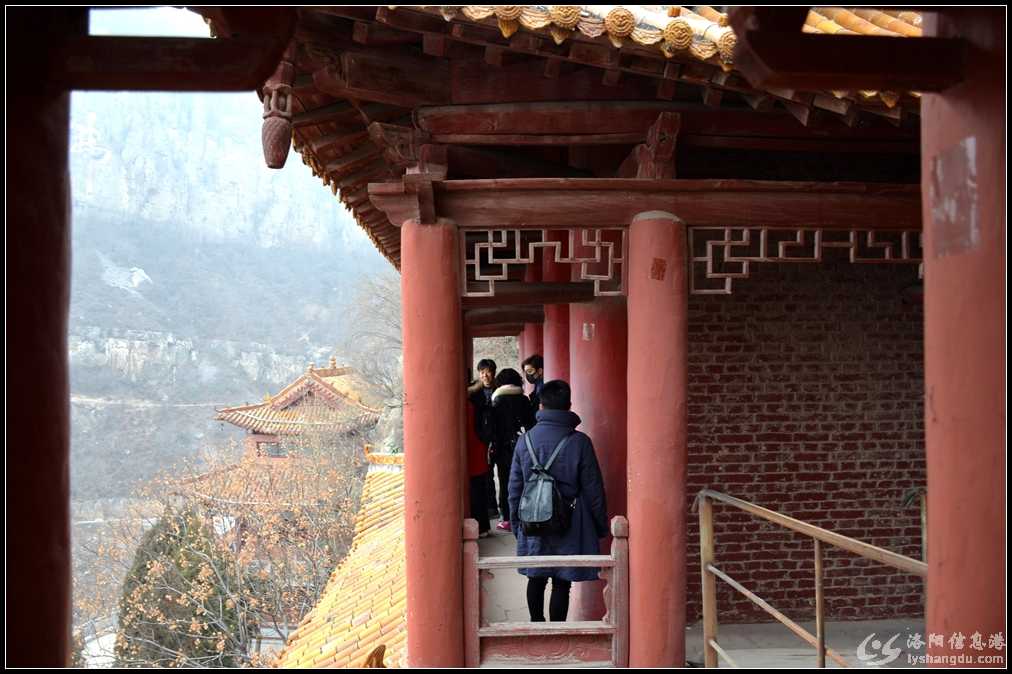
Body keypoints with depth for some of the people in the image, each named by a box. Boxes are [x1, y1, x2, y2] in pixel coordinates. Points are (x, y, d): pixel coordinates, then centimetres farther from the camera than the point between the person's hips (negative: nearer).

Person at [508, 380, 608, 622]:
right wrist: (601, 526, 5)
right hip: (568, 525, -3)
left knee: (536, 578, 16)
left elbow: (515, 487, 4)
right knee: (561, 583, 3)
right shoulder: (579, 442, -10)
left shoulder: (525, 440, -2)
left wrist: (516, 524, 14)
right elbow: (593, 490, -6)